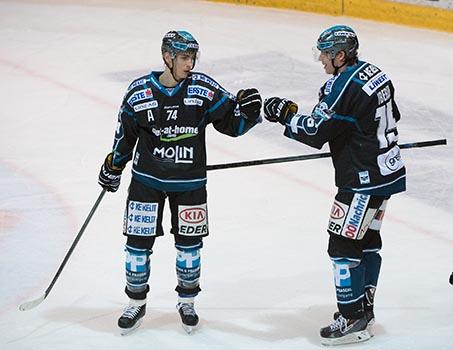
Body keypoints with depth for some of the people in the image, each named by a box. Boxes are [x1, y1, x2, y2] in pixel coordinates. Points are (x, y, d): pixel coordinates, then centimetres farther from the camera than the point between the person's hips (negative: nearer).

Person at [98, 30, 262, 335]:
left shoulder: (204, 89, -9)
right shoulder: (139, 92, -9)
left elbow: (232, 123, -5)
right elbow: (125, 133, 5)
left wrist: (247, 109, -26)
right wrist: (112, 168, 14)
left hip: (189, 183, 1)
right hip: (147, 180, 0)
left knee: (189, 244, 9)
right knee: (139, 242, 4)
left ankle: (187, 301, 30)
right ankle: (136, 304, 23)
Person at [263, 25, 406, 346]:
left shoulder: (344, 87, -21)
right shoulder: (375, 73, 8)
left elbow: (316, 131, -19)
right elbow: (390, 117, 19)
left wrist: (285, 115, -7)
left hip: (364, 180, -10)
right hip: (388, 171, 10)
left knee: (343, 244, -3)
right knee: (367, 238, 18)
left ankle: (353, 320, 2)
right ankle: (364, 311, 27)